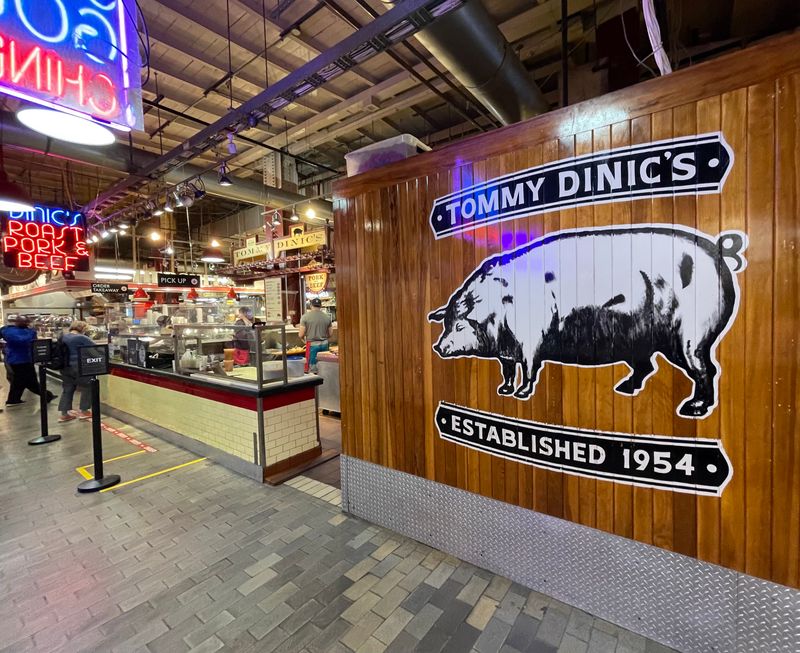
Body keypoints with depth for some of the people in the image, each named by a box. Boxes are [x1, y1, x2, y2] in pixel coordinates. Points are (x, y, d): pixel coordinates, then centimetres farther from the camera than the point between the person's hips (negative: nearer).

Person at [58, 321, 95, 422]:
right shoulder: (81, 338, -14)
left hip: (65, 367, 8)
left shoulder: (63, 337, 9)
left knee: (67, 390, 14)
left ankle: (64, 414, 17)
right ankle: (83, 412, 11)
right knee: (86, 388, 7)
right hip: (78, 368, -8)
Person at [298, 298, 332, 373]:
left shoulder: (305, 316, -6)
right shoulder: (327, 317, 3)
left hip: (312, 345, -3)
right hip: (324, 344, 3)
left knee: (312, 368, 4)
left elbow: (301, 335, -8)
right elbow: (329, 334, 9)